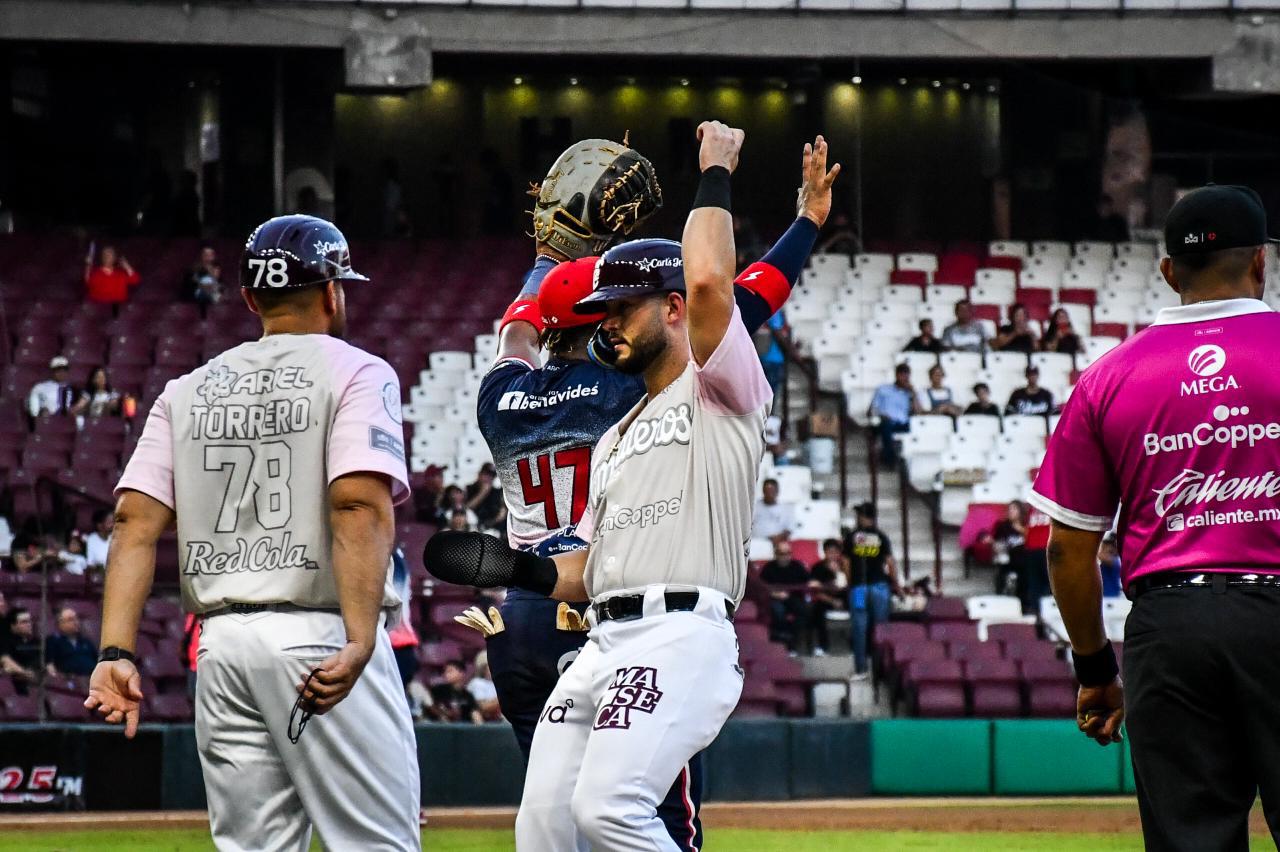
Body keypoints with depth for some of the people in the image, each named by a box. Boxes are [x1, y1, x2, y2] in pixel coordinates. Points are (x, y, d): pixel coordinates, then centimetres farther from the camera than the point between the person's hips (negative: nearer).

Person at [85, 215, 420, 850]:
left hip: (221, 644, 5)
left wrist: (116, 652, -3)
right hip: (321, 638, -5)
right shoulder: (356, 373, 1)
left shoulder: (189, 391, 16)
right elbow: (362, 505, -16)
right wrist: (360, 642, -24)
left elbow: (136, 520, 4)